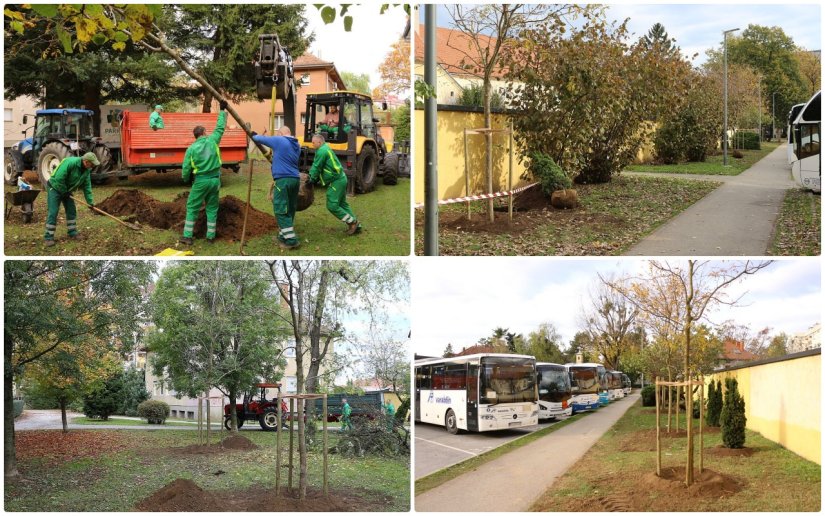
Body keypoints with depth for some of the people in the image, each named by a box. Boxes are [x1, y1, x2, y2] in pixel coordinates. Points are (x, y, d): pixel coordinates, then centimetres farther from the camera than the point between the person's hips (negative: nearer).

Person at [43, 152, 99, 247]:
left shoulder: (87, 170, -5)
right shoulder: (70, 163, -31)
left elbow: (87, 186, 2)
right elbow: (59, 179, -33)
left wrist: (90, 201, -3)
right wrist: (64, 192, -21)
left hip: (66, 190, 8)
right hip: (55, 188, -8)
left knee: (71, 210, 8)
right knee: (53, 212, -10)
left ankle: (72, 233, 19)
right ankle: (49, 237, -7)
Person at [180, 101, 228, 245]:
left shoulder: (191, 148, -5)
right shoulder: (212, 141, -3)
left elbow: (186, 168, -3)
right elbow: (220, 127, 9)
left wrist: (187, 180, 16)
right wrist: (222, 110, 18)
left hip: (200, 181, -2)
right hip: (215, 179, 2)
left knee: (192, 208, 6)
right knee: (212, 208, 12)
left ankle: (187, 236, 3)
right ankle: (210, 237, 12)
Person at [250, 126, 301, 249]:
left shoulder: (279, 140, -5)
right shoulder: (297, 145, 16)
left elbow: (261, 139, 7)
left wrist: (254, 135, 29)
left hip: (283, 180, -8)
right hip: (295, 179, 8)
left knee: (281, 210, -6)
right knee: (290, 210, 13)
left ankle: (291, 240, -11)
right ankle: (284, 236, 22)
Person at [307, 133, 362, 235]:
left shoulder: (322, 151, -16)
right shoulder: (326, 149, 17)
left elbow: (317, 167, -14)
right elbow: (316, 166, 19)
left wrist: (312, 179, -3)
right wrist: (312, 177, 11)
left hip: (336, 181, -11)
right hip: (340, 179, 11)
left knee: (332, 205, -9)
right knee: (342, 204, 15)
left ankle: (352, 222, -5)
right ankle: (356, 226, 17)